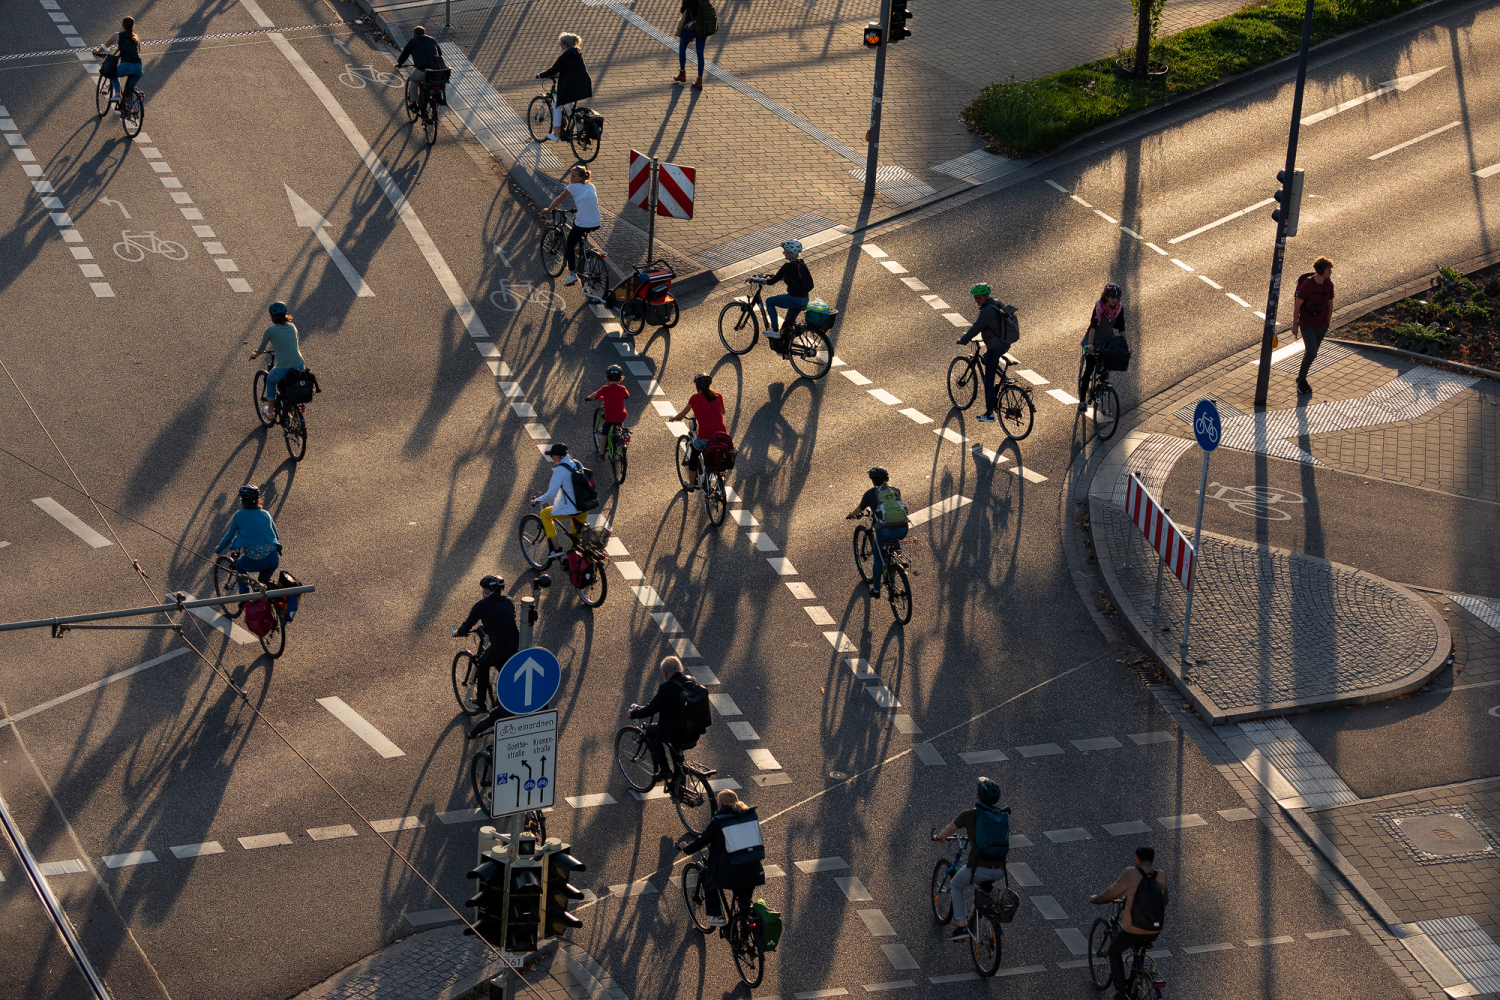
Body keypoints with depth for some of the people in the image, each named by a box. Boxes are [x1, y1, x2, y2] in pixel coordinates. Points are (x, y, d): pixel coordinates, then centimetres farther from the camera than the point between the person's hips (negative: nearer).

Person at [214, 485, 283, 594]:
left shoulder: (239, 515, 9)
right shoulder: (266, 514, 18)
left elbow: (229, 536, 20)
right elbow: (277, 537, 28)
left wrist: (218, 549, 39)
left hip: (253, 562, -3)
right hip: (273, 560, 3)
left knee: (239, 565, 32)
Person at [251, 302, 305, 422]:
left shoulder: (270, 330, -2)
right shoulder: (292, 327, 11)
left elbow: (261, 349, 12)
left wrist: (254, 355, 35)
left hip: (283, 370, -4)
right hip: (300, 367, 4)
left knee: (270, 380, 30)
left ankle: (270, 411, 33)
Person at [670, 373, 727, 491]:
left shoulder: (695, 398, -2)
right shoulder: (718, 396, 8)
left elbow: (681, 415, 7)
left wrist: (674, 418, 28)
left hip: (705, 438, -3)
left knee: (694, 455, 27)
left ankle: (691, 484, 33)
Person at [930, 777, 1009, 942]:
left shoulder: (969, 815, -4)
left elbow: (946, 833, 8)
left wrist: (937, 837, 32)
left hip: (979, 870, -4)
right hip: (1000, 871, 4)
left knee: (956, 885, 26)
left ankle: (961, 927, 14)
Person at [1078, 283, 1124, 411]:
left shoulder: (1119, 308, -12)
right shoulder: (1099, 307, -24)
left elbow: (1121, 329, -8)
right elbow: (1093, 326, -33)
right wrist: (1090, 344, -45)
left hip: (1107, 340, 4)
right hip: (1094, 339, -4)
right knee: (1089, 370, -13)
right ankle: (1082, 401, -11)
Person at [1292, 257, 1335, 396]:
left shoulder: (1328, 284, -3)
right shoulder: (1307, 284, -21)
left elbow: (1330, 304, 10)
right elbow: (1297, 304, -13)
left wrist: (1328, 323, 14)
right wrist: (1294, 324, -8)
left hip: (1321, 326, 6)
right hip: (1307, 325, -6)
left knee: (1311, 353, 13)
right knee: (1311, 353, -14)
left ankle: (1302, 380, 30)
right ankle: (1301, 380, 6)